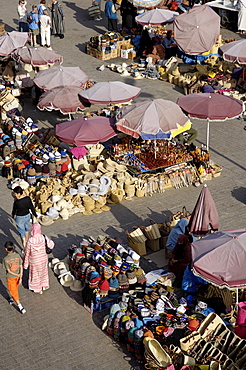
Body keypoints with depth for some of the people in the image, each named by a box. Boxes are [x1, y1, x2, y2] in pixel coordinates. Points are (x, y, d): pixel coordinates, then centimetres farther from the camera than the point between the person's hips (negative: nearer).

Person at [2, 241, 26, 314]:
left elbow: (8, 271, -18)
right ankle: (11, 299, 51)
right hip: (18, 276, 4)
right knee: (15, 289, 27)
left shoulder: (5, 259, -25)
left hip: (10, 277, -4)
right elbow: (21, 267, -11)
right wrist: (20, 278, -7)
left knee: (13, 291, 8)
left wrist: (17, 275, -6)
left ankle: (20, 307, 6)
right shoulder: (17, 256, -14)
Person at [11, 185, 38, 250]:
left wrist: (13, 215, 11)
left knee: (21, 231, 8)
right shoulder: (28, 198, -16)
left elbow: (14, 210, -11)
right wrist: (35, 215, 7)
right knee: (26, 228, 30)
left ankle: (25, 247, 10)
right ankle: (26, 240, 54)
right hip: (27, 215, 6)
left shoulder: (17, 202, -29)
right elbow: (32, 207, -6)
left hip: (20, 218, -6)